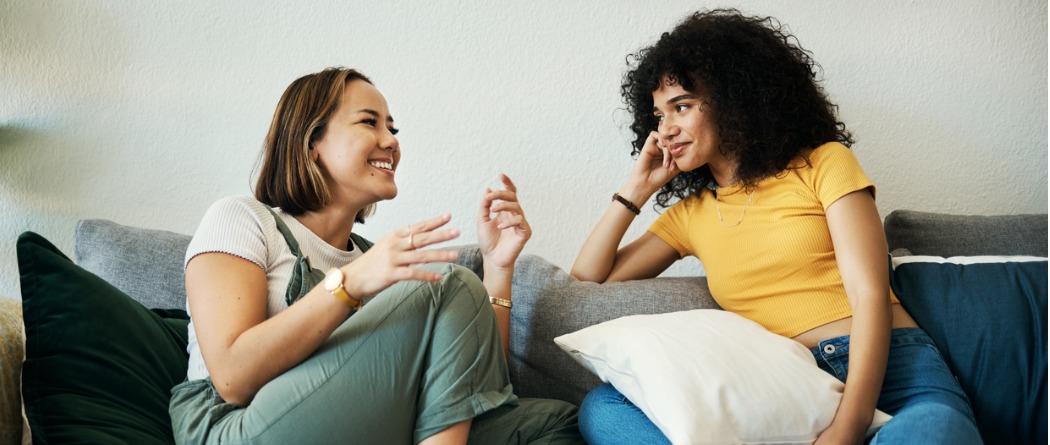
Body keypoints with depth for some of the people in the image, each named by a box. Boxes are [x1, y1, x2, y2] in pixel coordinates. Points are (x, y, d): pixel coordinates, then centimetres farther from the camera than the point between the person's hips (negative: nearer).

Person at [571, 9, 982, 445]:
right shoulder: (689, 213, 22)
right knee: (601, 408, -24)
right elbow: (587, 280, 23)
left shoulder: (823, 164, 8)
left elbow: (871, 296, -4)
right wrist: (637, 188, 17)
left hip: (890, 371, -4)